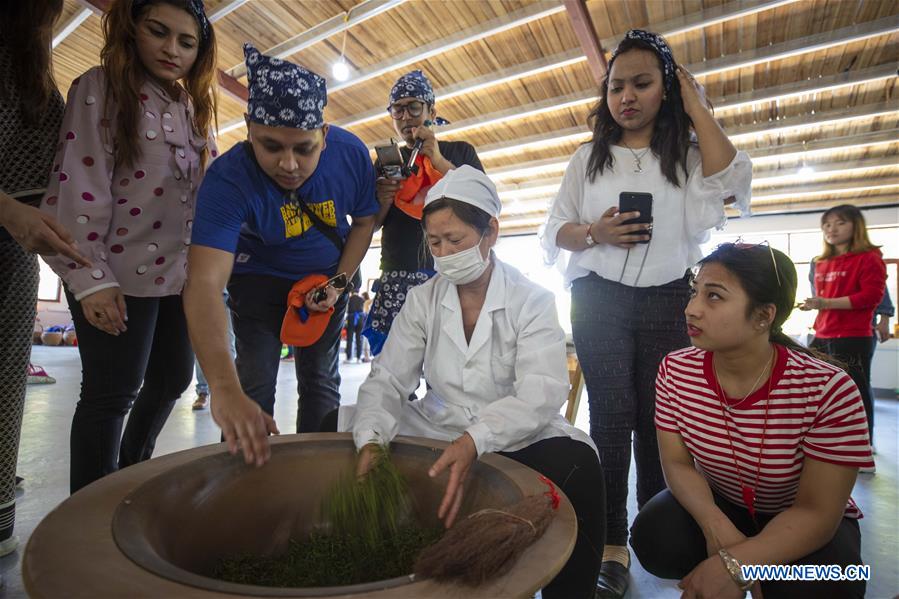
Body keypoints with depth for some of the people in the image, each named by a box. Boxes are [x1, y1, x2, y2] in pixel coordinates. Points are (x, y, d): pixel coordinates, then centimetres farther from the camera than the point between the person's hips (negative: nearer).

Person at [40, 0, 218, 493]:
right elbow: (79, 187, -13)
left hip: (179, 272, 7)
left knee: (173, 378, 15)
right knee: (112, 392, 1)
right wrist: (91, 277, -19)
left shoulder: (194, 106, 14)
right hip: (120, 274, -6)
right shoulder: (101, 88, -5)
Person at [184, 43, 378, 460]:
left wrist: (340, 283, -16)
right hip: (260, 279, -2)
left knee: (320, 379, 8)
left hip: (327, 277, 3)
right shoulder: (228, 180, -33)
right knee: (254, 381, -7)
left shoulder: (351, 153, -24)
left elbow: (364, 221, -4)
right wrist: (224, 387, -57)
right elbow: (204, 284, -43)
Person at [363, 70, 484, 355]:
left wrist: (439, 162, -5)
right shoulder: (387, 161, 20)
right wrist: (384, 201, -5)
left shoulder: (460, 151, 15)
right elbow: (371, 225, 17)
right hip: (397, 278, 2)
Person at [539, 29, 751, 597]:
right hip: (601, 298, 0)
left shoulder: (688, 154, 10)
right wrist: (594, 233, -13)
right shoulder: (589, 157, 12)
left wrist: (696, 106, -2)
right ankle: (613, 545, 3)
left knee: (659, 416, 3)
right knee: (613, 414, -6)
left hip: (669, 299, 1)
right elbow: (554, 232, 9)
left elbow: (730, 183, -12)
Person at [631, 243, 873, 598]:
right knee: (654, 538, -24)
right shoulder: (675, 371, -17)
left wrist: (732, 565, -35)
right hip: (717, 504, 3)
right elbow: (677, 464, -12)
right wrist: (716, 526, -31)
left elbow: (817, 512, -24)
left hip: (798, 523, -2)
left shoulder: (828, 389, -27)